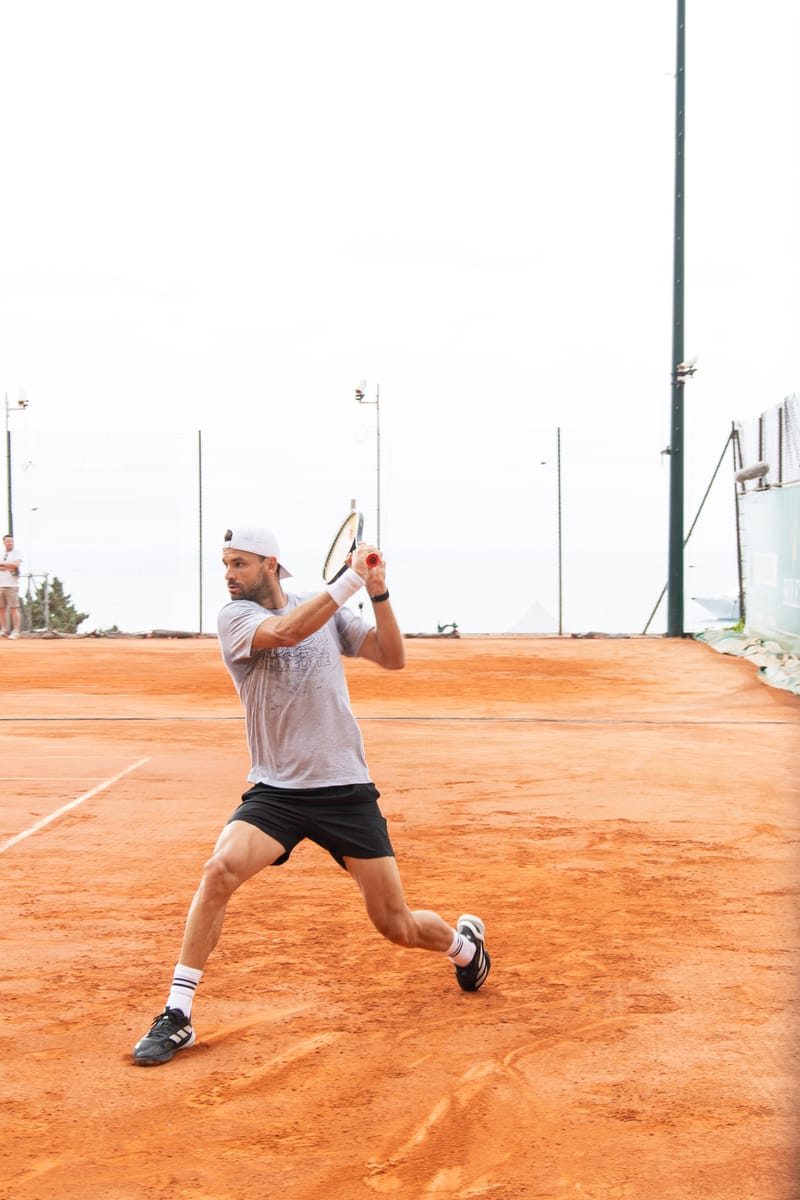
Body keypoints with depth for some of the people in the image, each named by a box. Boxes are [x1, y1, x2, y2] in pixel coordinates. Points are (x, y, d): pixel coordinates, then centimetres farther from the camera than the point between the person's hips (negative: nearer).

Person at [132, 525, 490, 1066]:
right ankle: (177, 1014, -16)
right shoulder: (235, 616, -3)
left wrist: (378, 593, -10)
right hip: (276, 791, -1)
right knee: (221, 870, -29)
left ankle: (464, 941, 40)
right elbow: (285, 631, -24)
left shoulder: (329, 610, 7)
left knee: (396, 925, 4)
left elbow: (393, 658, 3)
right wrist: (352, 578, -24)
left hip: (348, 790, 2)